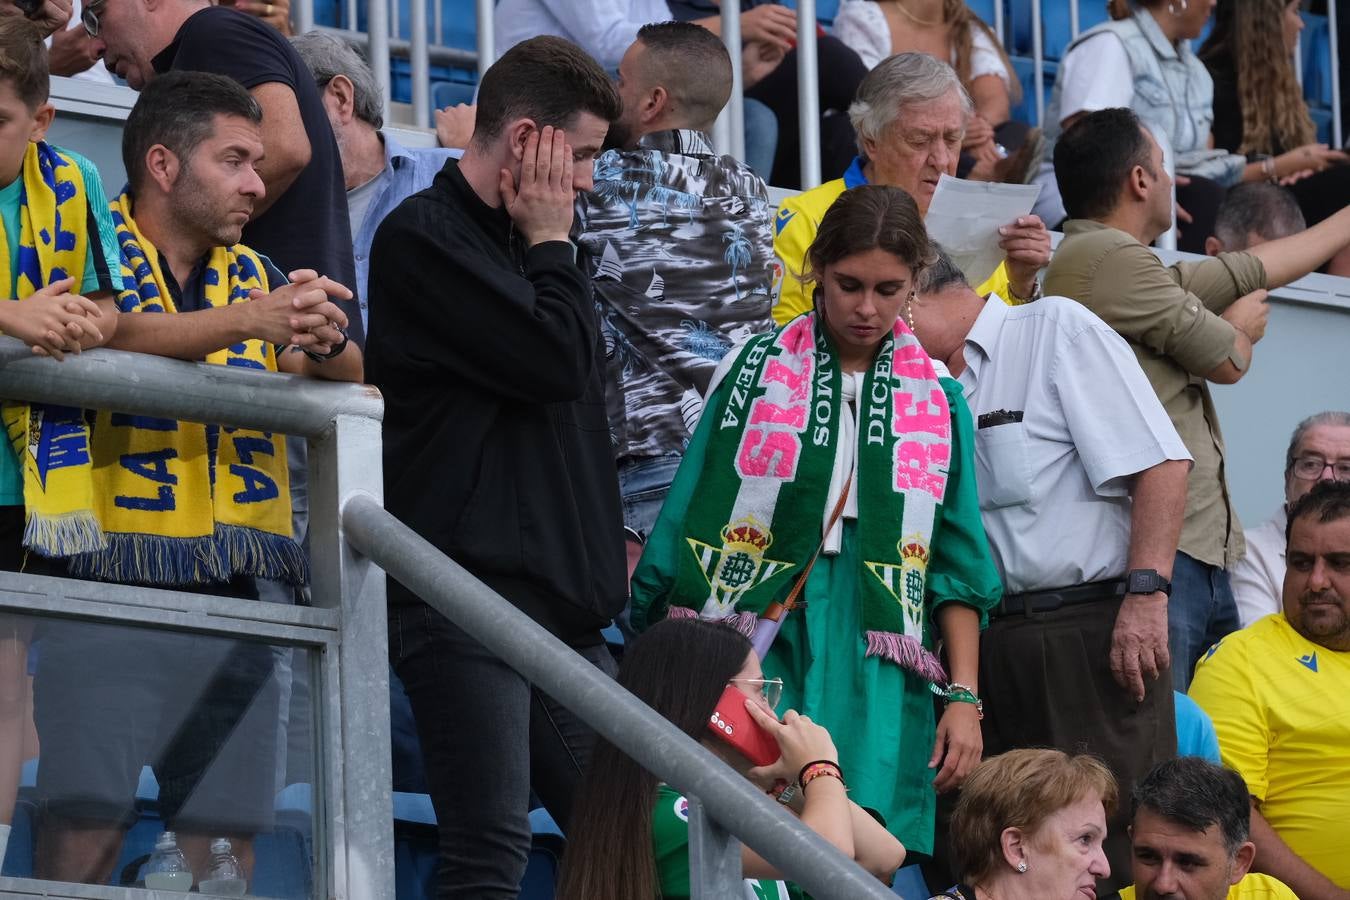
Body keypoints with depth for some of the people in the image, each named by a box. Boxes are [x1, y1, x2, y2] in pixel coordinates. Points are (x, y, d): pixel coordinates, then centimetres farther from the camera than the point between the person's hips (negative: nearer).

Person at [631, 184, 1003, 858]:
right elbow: (688, 530, 5)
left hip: (876, 676, 1)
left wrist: (964, 697, 4)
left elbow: (957, 568, 11)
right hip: (757, 654, -1)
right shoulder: (754, 372, 5)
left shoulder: (937, 401, 11)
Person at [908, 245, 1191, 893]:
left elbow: (1161, 463, -11)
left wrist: (1145, 594, -18)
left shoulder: (1058, 329, -2)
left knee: (1112, 850, -11)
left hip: (1090, 627, -7)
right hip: (991, 641, 7)